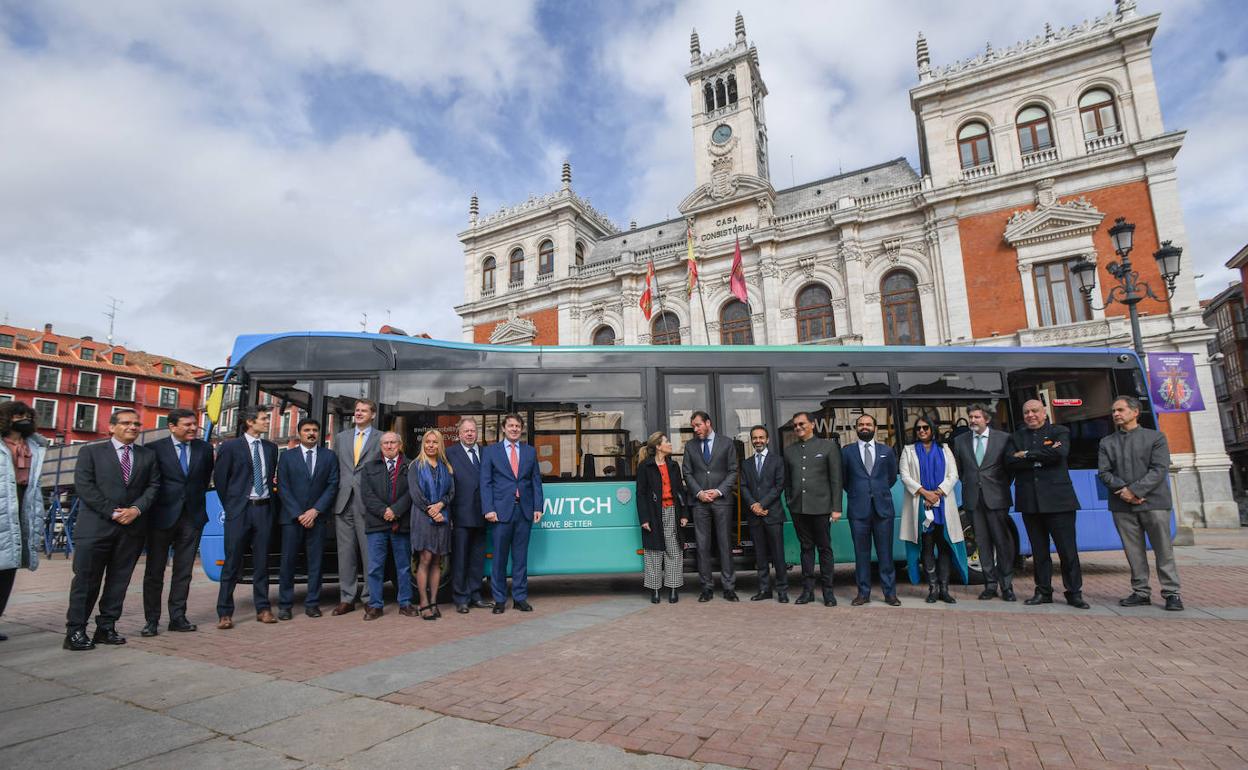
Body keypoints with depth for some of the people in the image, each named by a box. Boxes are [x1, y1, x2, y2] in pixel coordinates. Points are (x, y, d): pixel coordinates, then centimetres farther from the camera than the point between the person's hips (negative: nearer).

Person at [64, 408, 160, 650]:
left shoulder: (148, 455, 12)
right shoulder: (91, 451, 4)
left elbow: (153, 486, 7)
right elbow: (84, 485, -4)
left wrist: (136, 509, -10)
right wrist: (112, 512, -11)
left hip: (132, 527, 3)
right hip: (95, 526, -3)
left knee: (119, 580, 7)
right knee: (86, 580, 0)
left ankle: (106, 628, 16)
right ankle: (75, 632, 8)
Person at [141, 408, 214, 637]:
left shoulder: (205, 448, 5)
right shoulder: (155, 449, -5)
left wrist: (196, 497, 11)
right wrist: (151, 505, 3)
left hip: (193, 517, 3)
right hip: (162, 517, -3)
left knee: (184, 571, 8)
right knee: (154, 571, 7)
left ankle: (177, 618, 17)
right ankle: (151, 620, 17)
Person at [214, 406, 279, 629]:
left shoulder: (271, 447, 10)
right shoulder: (230, 447, -2)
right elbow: (219, 478, 1)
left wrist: (270, 500, 8)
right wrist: (230, 506, 3)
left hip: (264, 510, 4)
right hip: (239, 511, -4)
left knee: (261, 561, 8)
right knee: (232, 563, 0)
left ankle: (263, 608, 15)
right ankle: (225, 613, 9)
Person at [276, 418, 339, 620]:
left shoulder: (330, 456, 8)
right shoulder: (287, 456, 7)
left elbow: (333, 485, 2)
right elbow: (283, 488, 1)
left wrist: (315, 510, -8)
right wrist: (298, 514, -8)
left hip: (318, 517, 0)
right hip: (292, 517, 0)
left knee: (315, 561, 2)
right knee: (288, 561, 1)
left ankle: (312, 603, 9)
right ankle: (285, 605, 10)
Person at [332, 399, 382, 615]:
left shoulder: (381, 439, 2)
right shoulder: (340, 437, 15)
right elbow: (334, 469, 16)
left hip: (368, 503, -4)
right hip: (343, 502, 4)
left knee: (369, 552, 0)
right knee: (345, 553, 8)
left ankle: (371, 598, 10)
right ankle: (347, 598, 17)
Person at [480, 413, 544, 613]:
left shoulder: (530, 451, 12)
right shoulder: (490, 451, 5)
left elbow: (536, 481, 10)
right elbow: (485, 482, 0)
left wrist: (538, 507, 1)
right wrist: (489, 509, -9)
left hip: (525, 510, 2)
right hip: (502, 510, -2)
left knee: (521, 556, 8)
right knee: (500, 557, 4)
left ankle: (520, 597, 18)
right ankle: (499, 600, 15)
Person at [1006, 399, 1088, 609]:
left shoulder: (1060, 432, 4)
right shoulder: (1016, 437, 12)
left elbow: (1060, 453, -17)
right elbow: (1010, 461, -5)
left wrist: (1027, 455, -10)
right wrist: (1042, 457, -11)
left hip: (1058, 500, -3)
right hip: (1029, 502, 3)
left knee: (1068, 549, 2)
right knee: (1039, 551, 10)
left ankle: (1074, 593, 14)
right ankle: (1043, 592, 18)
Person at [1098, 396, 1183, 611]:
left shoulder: (1155, 437, 5)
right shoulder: (1107, 443, 13)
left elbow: (1160, 469, -6)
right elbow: (1104, 472, 5)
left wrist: (1135, 490, -15)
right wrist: (1123, 490, -12)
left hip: (1153, 502, -2)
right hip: (1122, 505, 2)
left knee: (1163, 549, 1)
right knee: (1134, 551, 5)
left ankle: (1171, 593, 10)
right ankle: (1141, 592, 11)